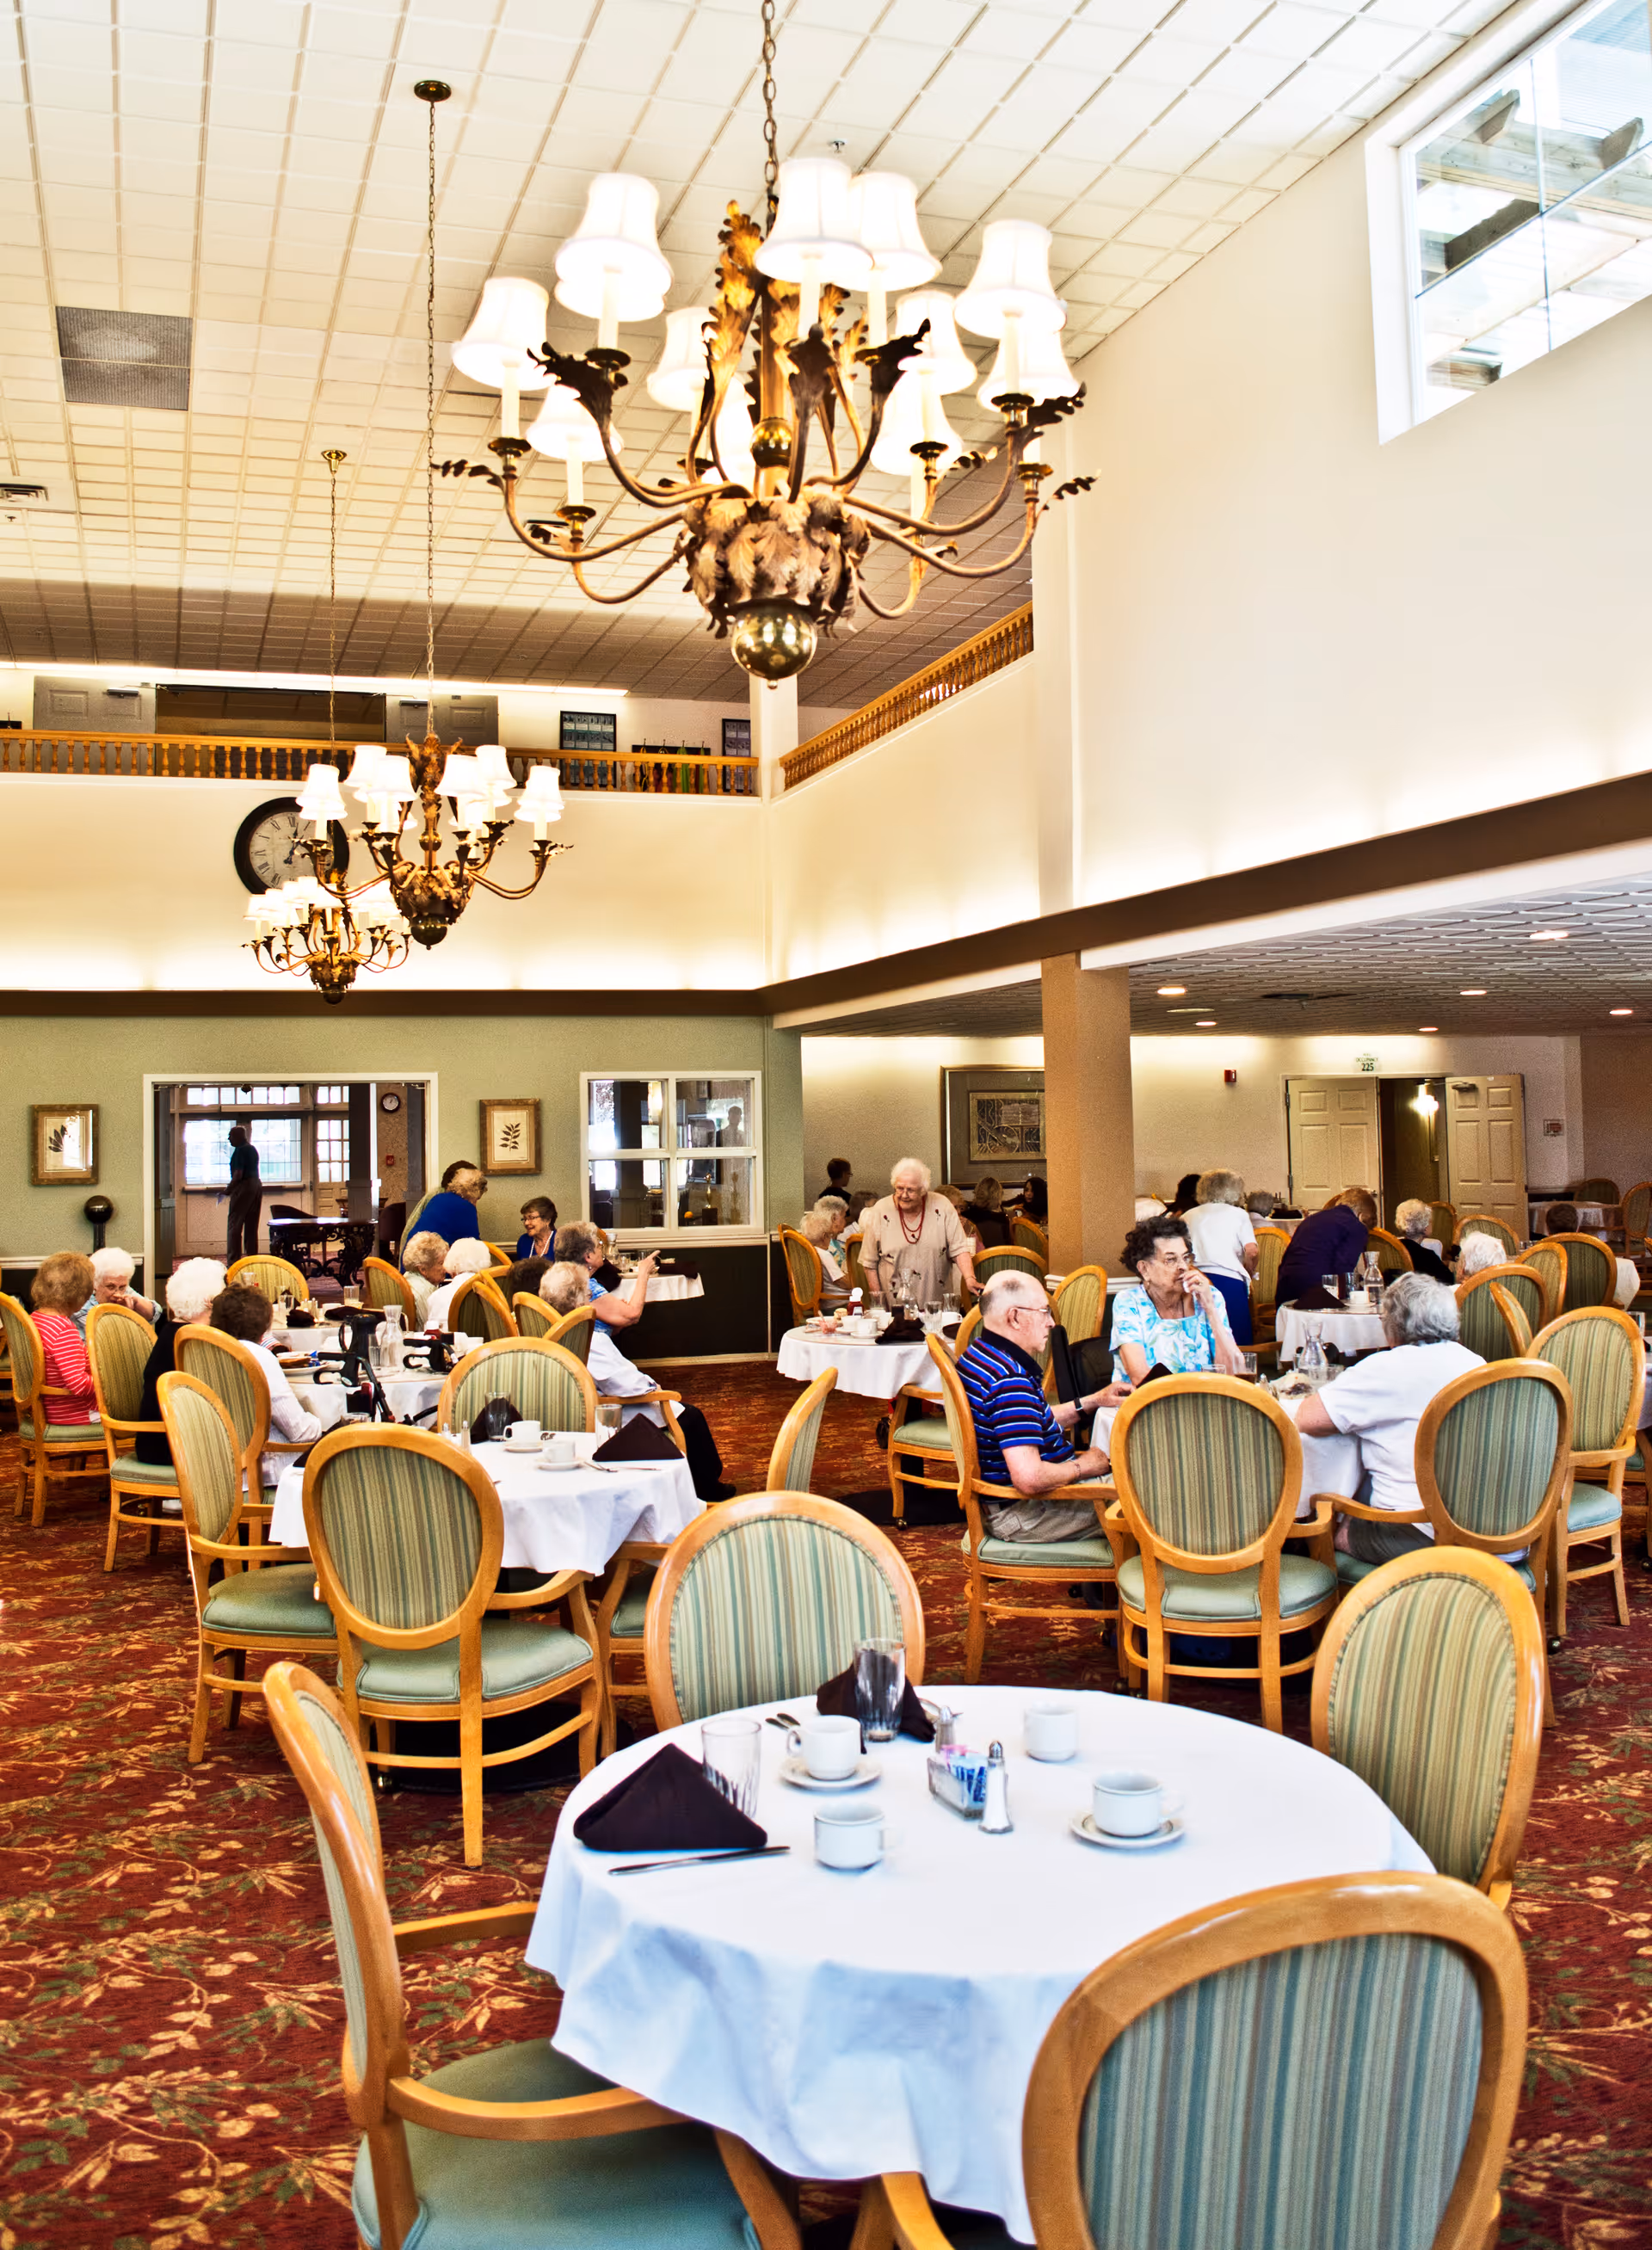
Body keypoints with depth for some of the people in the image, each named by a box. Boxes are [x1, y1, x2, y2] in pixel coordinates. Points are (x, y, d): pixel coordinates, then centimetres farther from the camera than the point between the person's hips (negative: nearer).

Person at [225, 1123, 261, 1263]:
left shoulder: (240, 1151, -13)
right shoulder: (253, 1149, 14)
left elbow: (238, 1174, -19)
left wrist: (229, 1188, -7)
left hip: (244, 1187, -9)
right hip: (257, 1184, 9)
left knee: (235, 1225, -6)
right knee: (251, 1227, 12)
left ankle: (233, 1261, -9)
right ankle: (253, 1260, 13)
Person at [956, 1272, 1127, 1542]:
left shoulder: (978, 1355, 7)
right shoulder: (1010, 1380, -27)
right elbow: (1030, 1478, -34)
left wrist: (1091, 1402, 18)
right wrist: (1083, 1466, -15)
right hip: (1020, 1515, -11)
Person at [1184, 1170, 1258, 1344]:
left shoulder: (1189, 1216, 18)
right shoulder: (1238, 1214, 11)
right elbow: (1251, 1252, -2)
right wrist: (1247, 1276, 15)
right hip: (1229, 1281, -3)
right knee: (1237, 1346, 1)